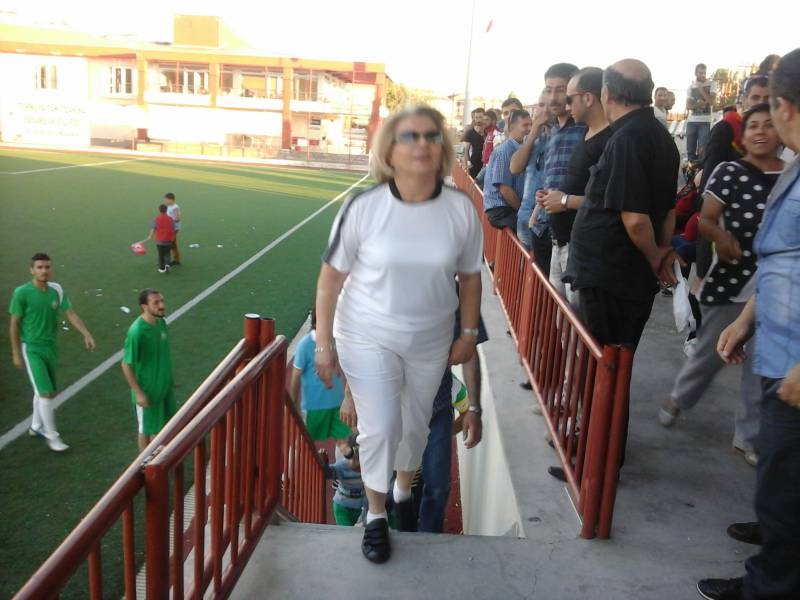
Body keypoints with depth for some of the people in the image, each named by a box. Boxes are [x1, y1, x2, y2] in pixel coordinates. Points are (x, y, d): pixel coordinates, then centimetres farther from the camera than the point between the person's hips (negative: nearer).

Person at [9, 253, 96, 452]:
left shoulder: (57, 290, -1)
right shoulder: (22, 292, -14)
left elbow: (71, 314, -3)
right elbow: (14, 325, -8)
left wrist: (86, 334, -16)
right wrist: (16, 353, -7)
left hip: (50, 347, 6)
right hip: (31, 348, -5)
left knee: (45, 391, 17)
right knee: (46, 393, -10)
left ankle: (36, 426, 37)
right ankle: (51, 436, 3)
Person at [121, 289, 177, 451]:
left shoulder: (161, 323, -5)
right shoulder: (136, 331, -27)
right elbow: (126, 365, -20)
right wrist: (138, 393, -18)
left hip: (165, 386, 7)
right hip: (147, 390, -7)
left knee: (167, 423, 22)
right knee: (146, 429, 12)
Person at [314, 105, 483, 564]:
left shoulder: (461, 209, -12)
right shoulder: (364, 208, -18)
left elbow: (470, 276, 1)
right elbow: (332, 276, -10)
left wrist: (469, 333, 6)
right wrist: (324, 343, -8)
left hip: (431, 341, 3)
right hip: (368, 338, -2)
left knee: (417, 423, 19)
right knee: (380, 428, 0)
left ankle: (405, 492, 49)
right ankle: (376, 515, 27)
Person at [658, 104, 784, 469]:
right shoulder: (729, 173, -4)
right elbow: (705, 220, -6)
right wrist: (721, 235, -27)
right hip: (731, 279, -3)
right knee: (710, 351, 8)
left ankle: (748, 438, 21)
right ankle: (679, 399, 37)